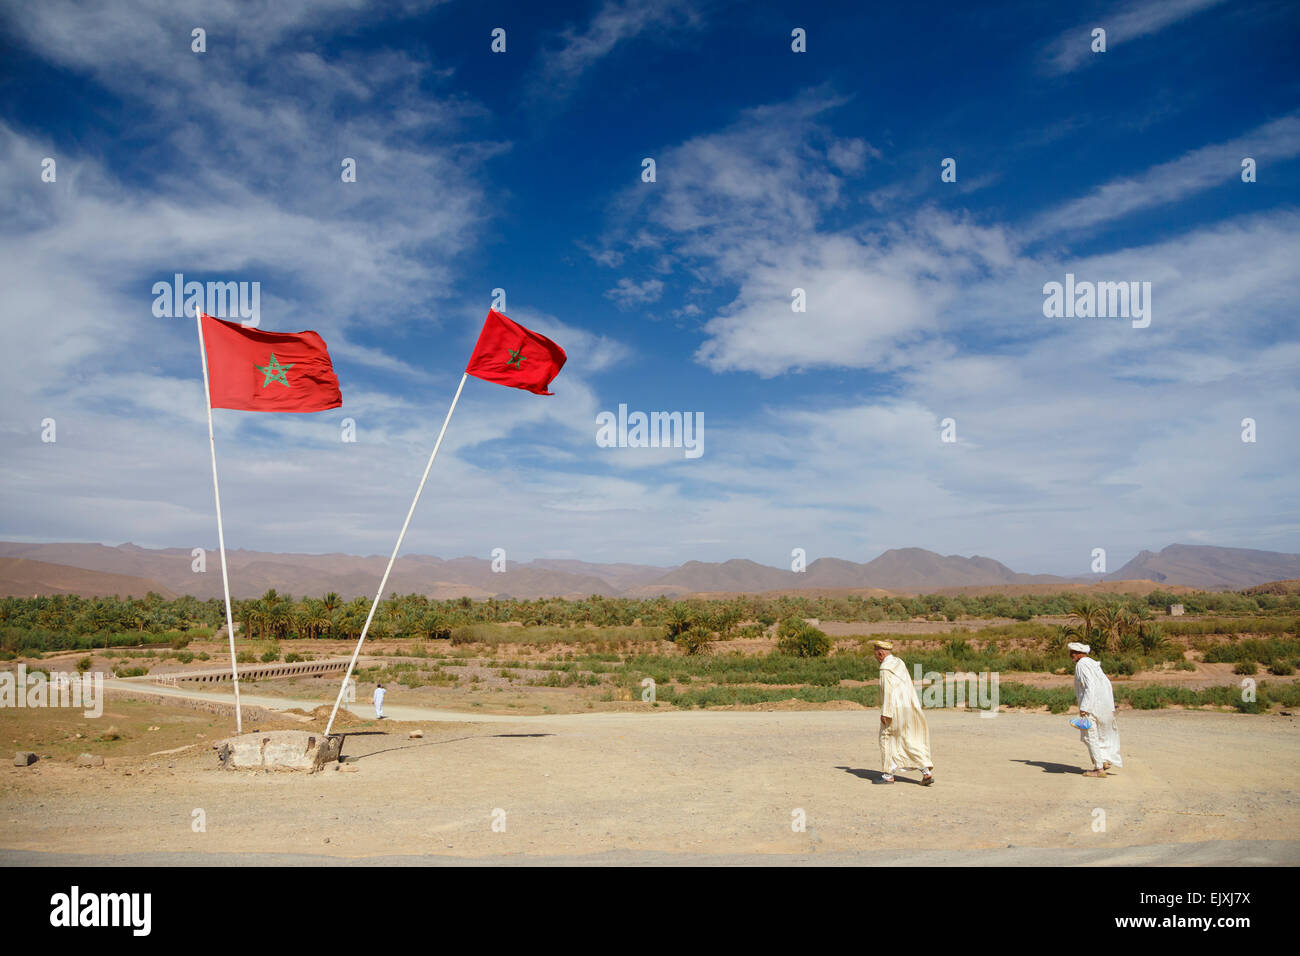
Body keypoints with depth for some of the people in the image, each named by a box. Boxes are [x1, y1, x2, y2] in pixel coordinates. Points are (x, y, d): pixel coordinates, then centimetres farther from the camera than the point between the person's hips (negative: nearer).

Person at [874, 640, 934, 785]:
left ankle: (888, 775, 9)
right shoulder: (899, 663, 13)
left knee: (887, 738, 6)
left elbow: (888, 691, -19)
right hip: (910, 708, 8)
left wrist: (885, 713, -18)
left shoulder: (885, 668, -13)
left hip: (895, 708, -8)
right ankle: (926, 772, 0)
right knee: (912, 741, 11)